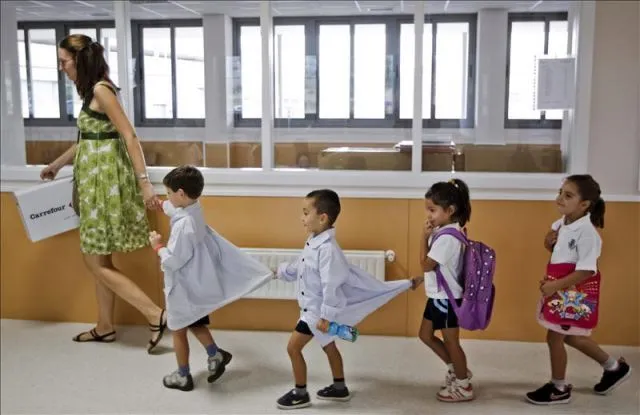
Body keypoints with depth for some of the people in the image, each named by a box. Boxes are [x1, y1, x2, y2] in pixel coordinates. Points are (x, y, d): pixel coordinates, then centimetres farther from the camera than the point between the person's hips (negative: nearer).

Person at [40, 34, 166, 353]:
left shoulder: (101, 90, -15)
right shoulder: (91, 91, 13)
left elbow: (129, 137, -20)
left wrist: (144, 182, -26)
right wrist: (57, 165, 36)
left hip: (106, 179, -9)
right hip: (97, 179, 9)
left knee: (96, 262, -5)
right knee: (99, 259, 15)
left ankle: (156, 315, -5)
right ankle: (105, 328, 26)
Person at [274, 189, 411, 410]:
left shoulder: (327, 248, -29)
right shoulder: (313, 242, 1)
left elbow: (331, 286, -29)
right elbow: (300, 266, 20)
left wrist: (326, 316, -25)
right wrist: (280, 271, 34)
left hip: (318, 310, -10)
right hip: (312, 307, 10)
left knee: (293, 347, -2)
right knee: (328, 346, 21)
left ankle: (300, 394, 15)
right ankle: (339, 388, 36)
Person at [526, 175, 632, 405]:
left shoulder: (586, 232, -24)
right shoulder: (562, 224, 3)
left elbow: (586, 271, -26)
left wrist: (555, 285, -26)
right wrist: (549, 242, -2)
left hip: (574, 292, -10)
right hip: (561, 289, 10)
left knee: (554, 337, 2)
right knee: (570, 336, 21)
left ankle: (559, 388, 23)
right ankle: (614, 367, 42)